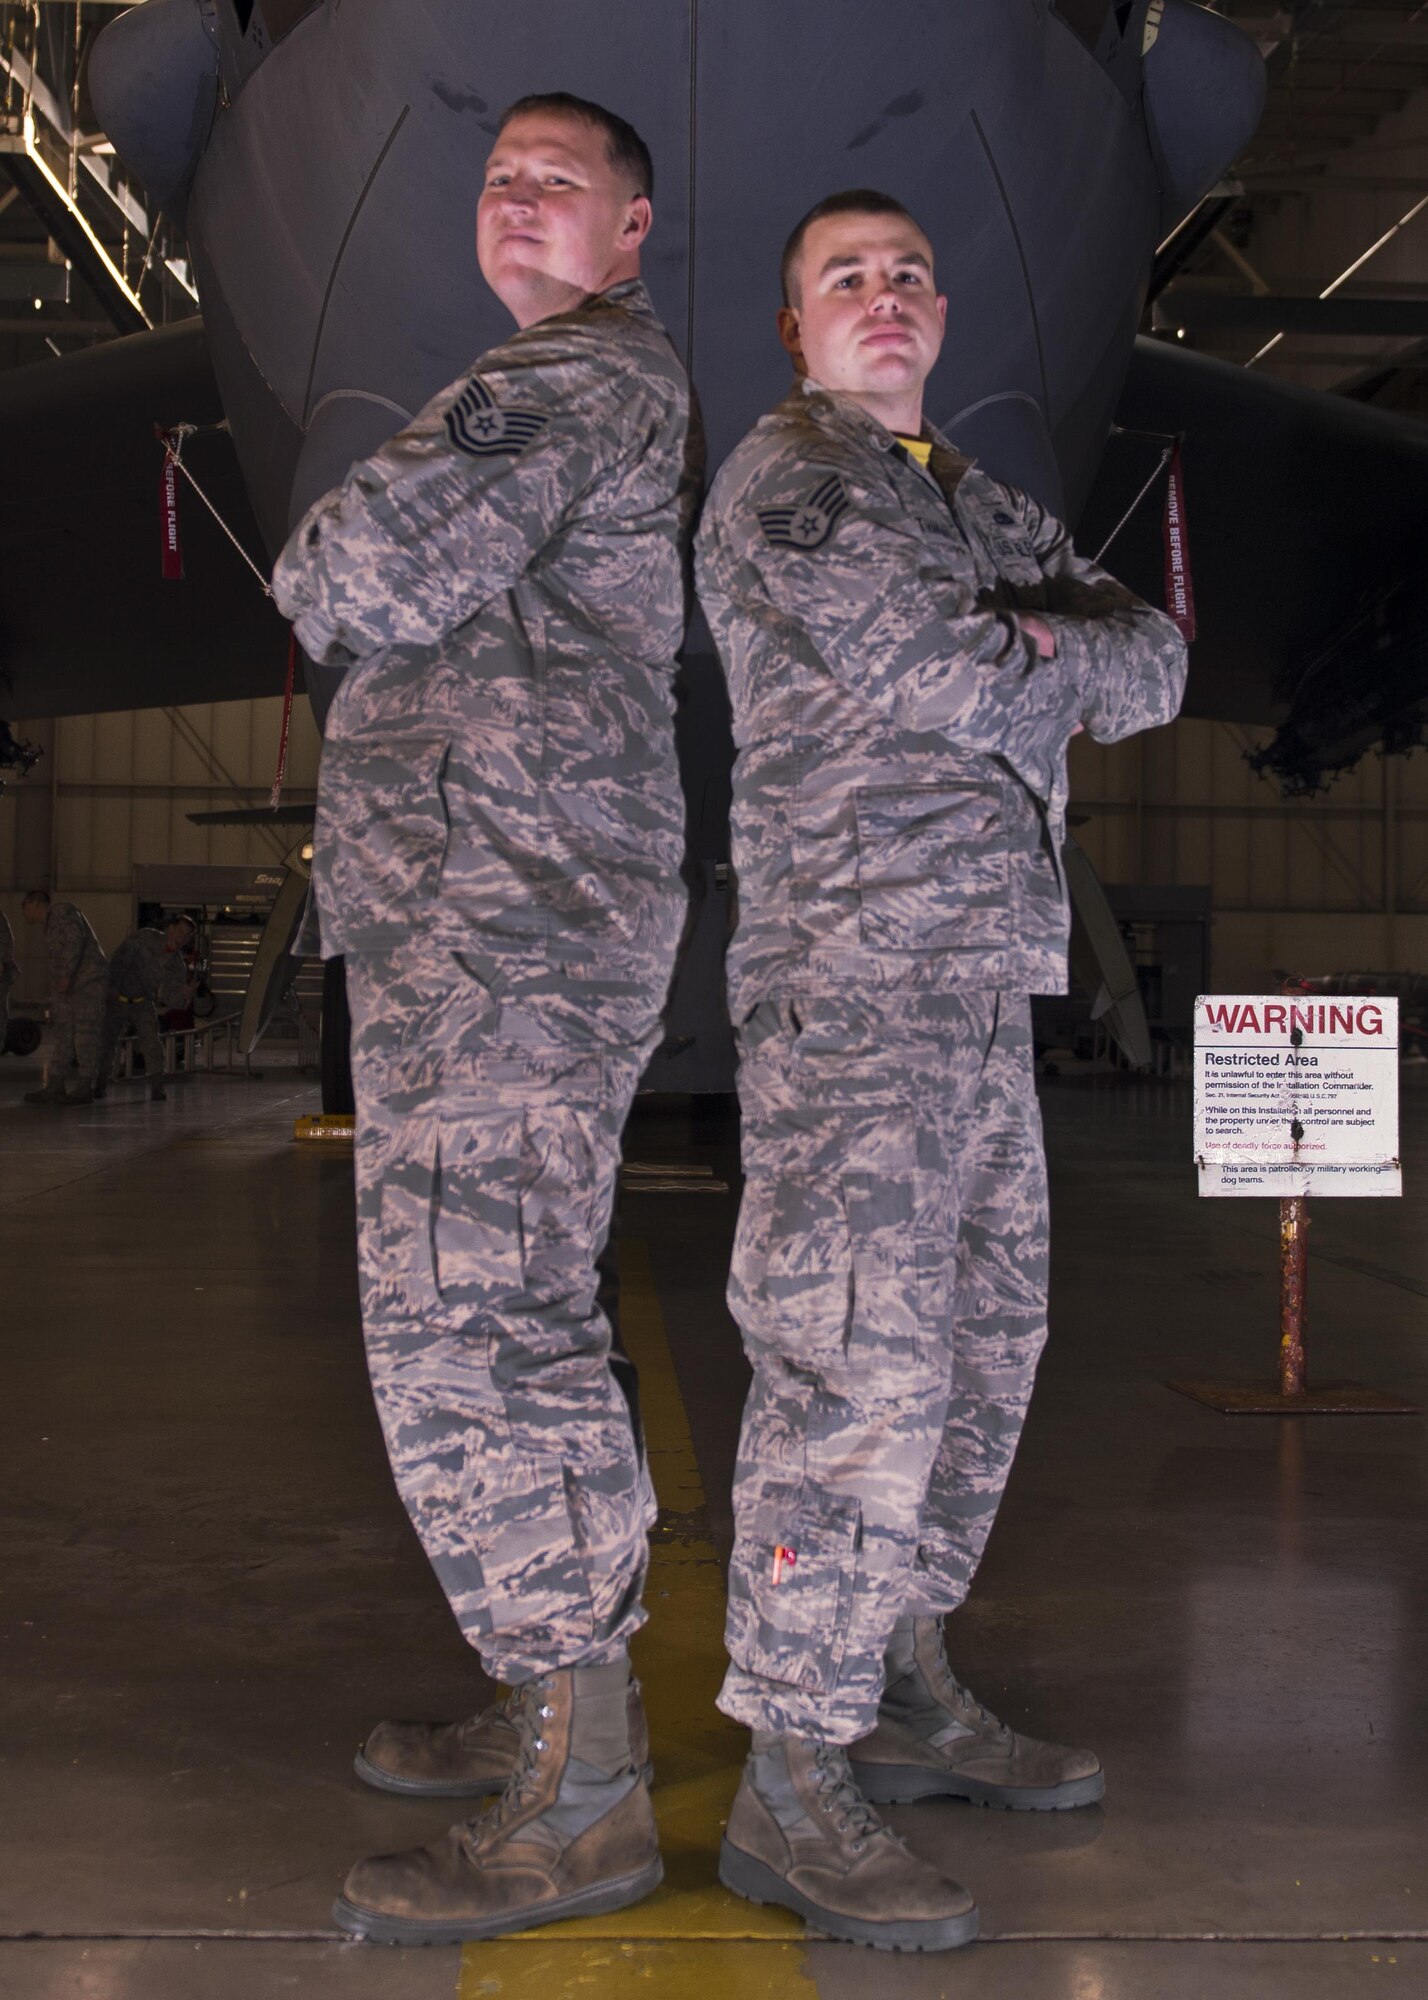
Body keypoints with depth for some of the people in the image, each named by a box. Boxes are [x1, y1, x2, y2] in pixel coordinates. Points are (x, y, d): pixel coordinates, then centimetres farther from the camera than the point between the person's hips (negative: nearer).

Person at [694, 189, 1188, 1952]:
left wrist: (1039, 647, -5)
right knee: (859, 1365, -12)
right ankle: (791, 1788, -5)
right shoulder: (785, 483, -2)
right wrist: (1048, 666, 6)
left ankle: (901, 1693, 24)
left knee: (979, 1346, 12)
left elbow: (1154, 668, 13)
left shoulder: (977, 503, 23)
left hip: (983, 981, 9)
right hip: (851, 976, -9)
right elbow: (961, 689, -13)